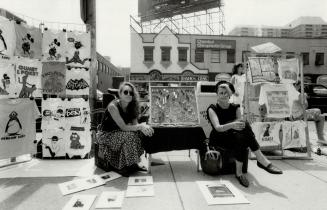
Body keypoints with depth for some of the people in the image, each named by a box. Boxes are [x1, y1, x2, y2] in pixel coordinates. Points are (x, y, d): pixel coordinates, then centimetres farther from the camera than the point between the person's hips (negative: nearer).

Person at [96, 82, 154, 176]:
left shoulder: (131, 106, -2)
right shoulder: (113, 106, -24)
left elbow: (135, 124, -7)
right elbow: (123, 127, -28)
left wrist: (143, 127, -28)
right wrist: (141, 126, -33)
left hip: (118, 133, 7)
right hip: (106, 135, -7)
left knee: (139, 133, -14)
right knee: (129, 136, -29)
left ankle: (133, 163, -1)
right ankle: (122, 167, -12)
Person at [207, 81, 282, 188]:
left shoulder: (235, 108, 8)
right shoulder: (212, 109, -5)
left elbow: (239, 122, -5)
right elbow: (218, 128, -21)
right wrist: (231, 125, -40)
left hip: (235, 139, 4)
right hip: (218, 139, -4)